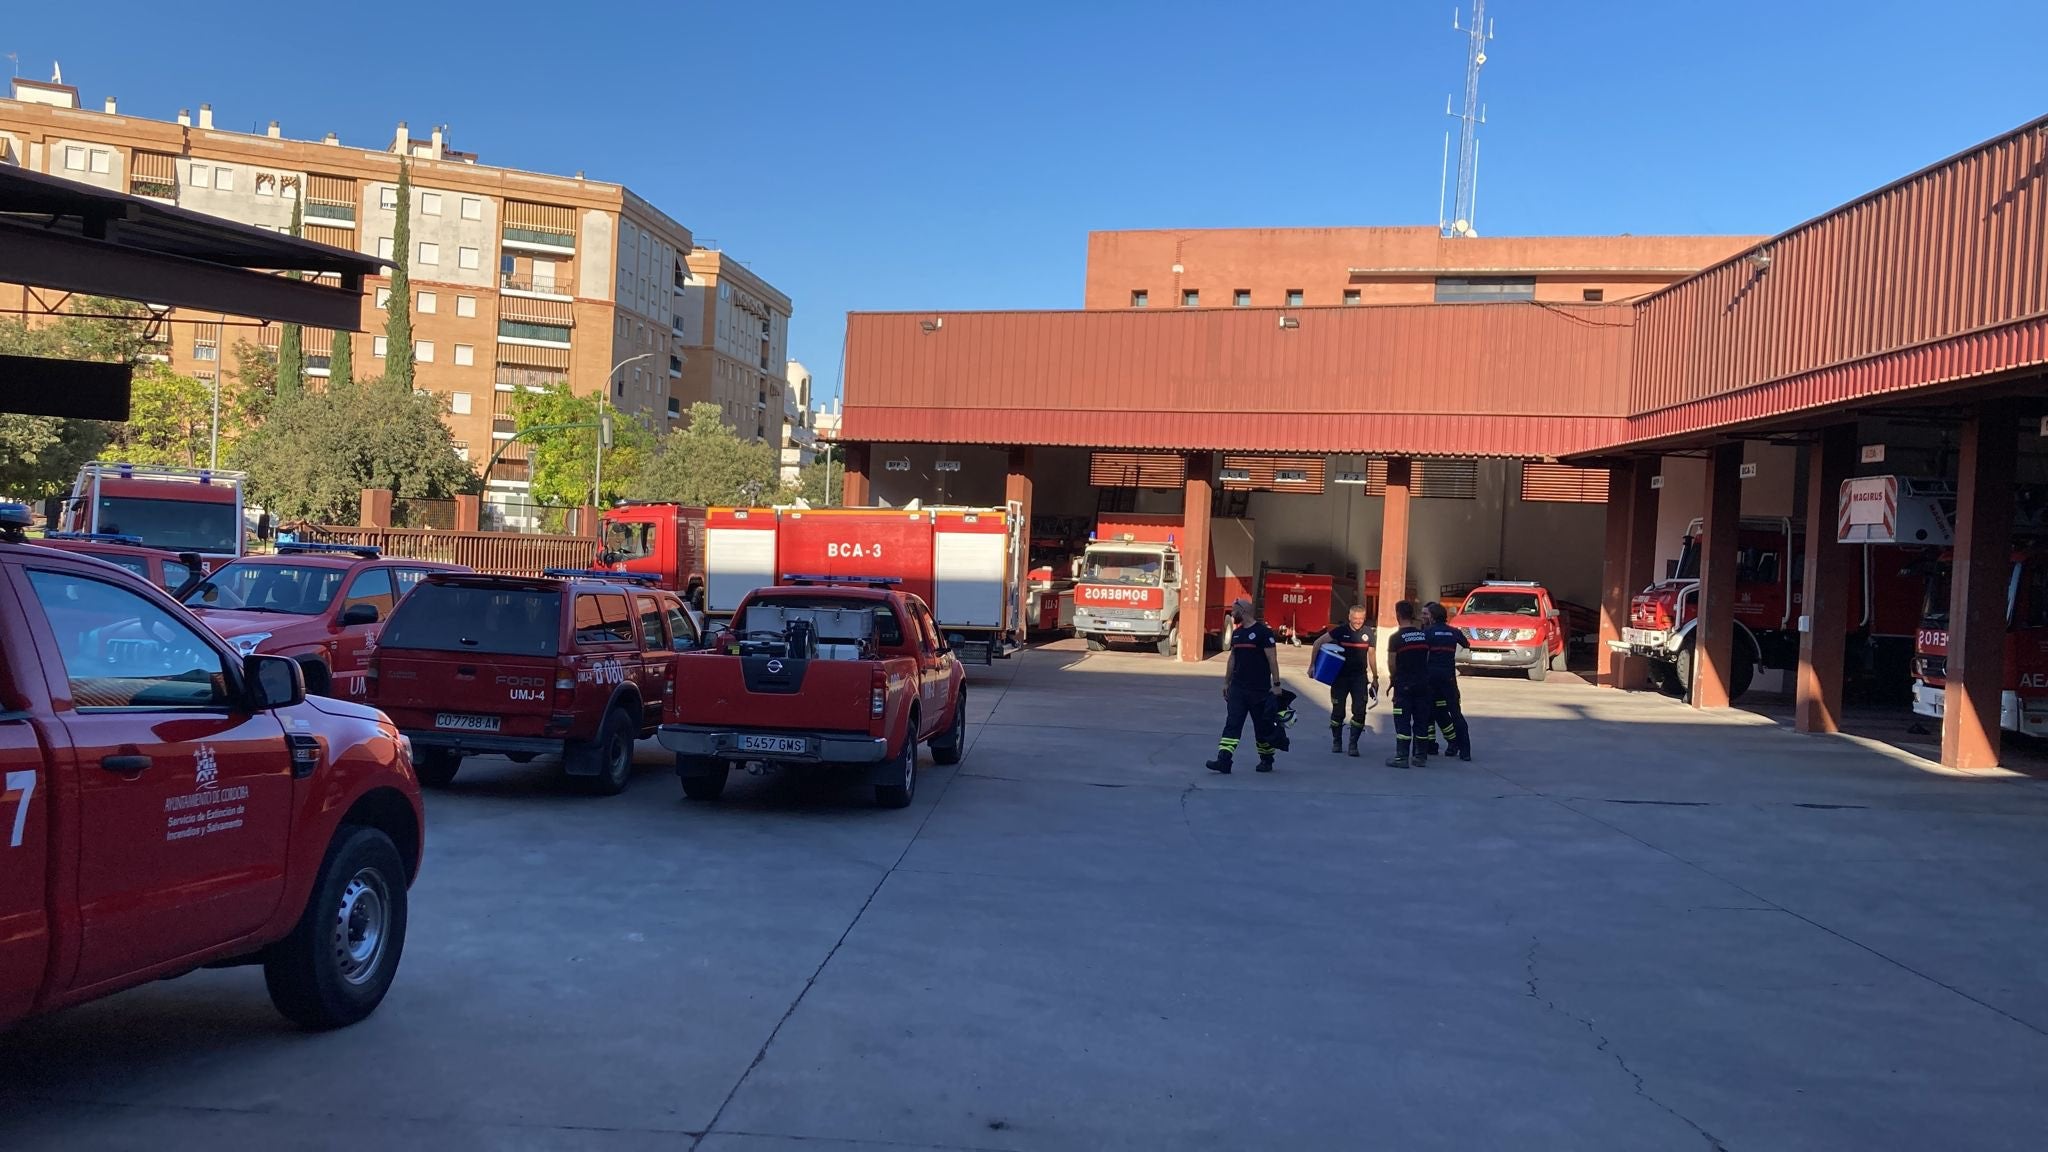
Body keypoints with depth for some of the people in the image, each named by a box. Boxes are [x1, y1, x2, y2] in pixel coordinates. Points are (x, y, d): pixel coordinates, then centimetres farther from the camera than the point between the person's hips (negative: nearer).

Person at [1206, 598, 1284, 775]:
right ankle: (1223, 761, -12)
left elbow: (1272, 659, -11)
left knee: (1263, 726, 6)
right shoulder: (1236, 633, 12)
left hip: (1259, 689, -6)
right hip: (1237, 688, 6)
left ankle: (1266, 760, 22)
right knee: (1232, 723, -5)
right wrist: (1226, 682, 17)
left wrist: (1276, 684, -13)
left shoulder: (1263, 632, -9)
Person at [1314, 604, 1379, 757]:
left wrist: (1375, 678, 12)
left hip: (1360, 677, 1)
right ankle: (1336, 741, 21)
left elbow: (1371, 656, 10)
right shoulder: (1340, 631, -8)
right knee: (1338, 710, 4)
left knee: (1360, 711, -8)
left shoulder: (1368, 632, 0)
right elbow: (1318, 643, -2)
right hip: (1340, 676, -1)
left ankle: (1353, 743, 2)